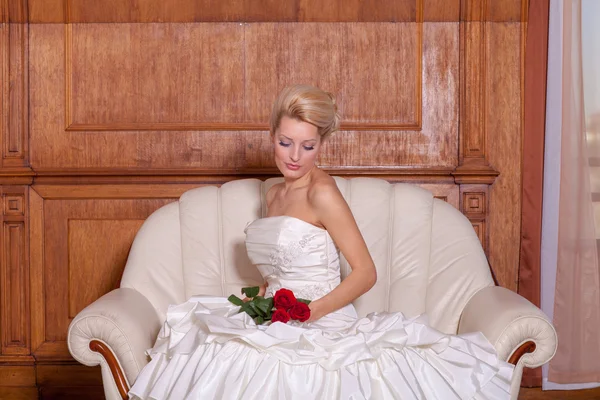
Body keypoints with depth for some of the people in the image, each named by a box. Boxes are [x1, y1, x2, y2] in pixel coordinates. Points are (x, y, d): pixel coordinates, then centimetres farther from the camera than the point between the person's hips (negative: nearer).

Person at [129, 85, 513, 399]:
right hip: (278, 323, 7)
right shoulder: (276, 193, 16)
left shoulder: (322, 192, -9)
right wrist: (261, 297, 4)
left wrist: (311, 311, -19)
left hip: (321, 325, -7)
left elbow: (366, 272, -11)